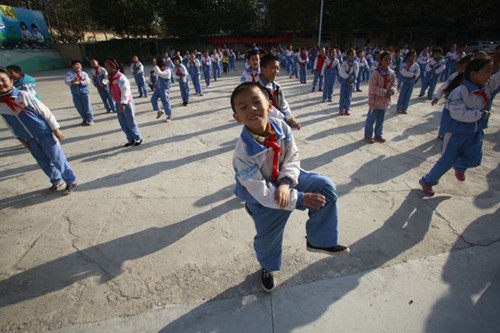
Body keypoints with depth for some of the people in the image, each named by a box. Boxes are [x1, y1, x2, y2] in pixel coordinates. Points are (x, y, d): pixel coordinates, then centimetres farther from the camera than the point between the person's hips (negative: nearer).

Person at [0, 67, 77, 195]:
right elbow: (10, 124, 11)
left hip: (45, 134, -5)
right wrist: (20, 138, 12)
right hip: (30, 140, 5)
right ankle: (57, 181, 31)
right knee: (44, 163, 14)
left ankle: (71, 181, 12)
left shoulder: (24, 96, -14)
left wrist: (56, 129, -9)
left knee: (58, 159, -1)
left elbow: (45, 112, -10)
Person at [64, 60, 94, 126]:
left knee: (87, 107, -4)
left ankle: (90, 120, 4)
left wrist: (79, 82, -22)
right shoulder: (69, 73, 9)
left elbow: (87, 81, -8)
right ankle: (84, 120, 19)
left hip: (84, 92, -2)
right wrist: (72, 82, -26)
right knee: (80, 108, 5)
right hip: (75, 94, 2)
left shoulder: (84, 73, 7)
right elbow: (66, 81, -5)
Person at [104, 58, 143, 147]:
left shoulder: (120, 77, -19)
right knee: (123, 123, 12)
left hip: (127, 103, -9)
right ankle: (131, 140, 23)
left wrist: (123, 103, -32)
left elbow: (125, 90, -26)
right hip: (118, 103, 9)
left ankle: (138, 138, 18)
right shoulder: (110, 77, 9)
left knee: (130, 122, 1)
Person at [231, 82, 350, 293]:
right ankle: (267, 267, 46)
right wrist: (300, 198, -24)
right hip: (262, 197, -4)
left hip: (285, 180, 5)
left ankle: (318, 241, 12)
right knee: (268, 237, 6)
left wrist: (285, 183, -28)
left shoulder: (281, 127, -18)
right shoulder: (242, 153, -32)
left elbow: (293, 158, -8)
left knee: (326, 187, -8)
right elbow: (263, 194, -28)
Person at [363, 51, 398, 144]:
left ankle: (378, 134, 30)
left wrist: (391, 91, -15)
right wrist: (384, 92, -22)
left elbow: (394, 84, 7)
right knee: (371, 119, 1)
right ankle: (368, 135, 14)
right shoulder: (376, 73, -16)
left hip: (385, 101, 6)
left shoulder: (392, 73, 3)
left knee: (381, 119, 16)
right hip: (375, 100, -6)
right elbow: (372, 88, -20)